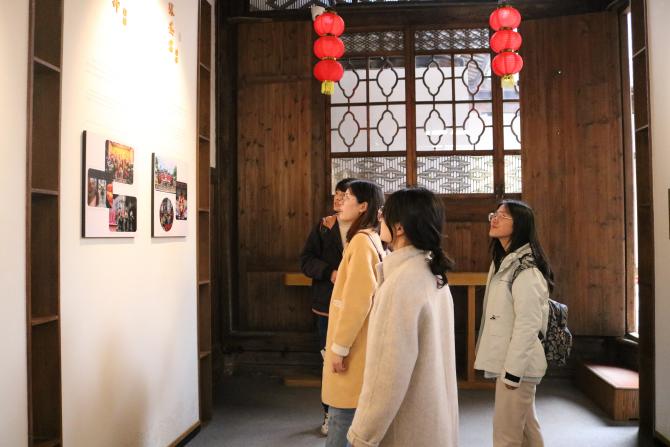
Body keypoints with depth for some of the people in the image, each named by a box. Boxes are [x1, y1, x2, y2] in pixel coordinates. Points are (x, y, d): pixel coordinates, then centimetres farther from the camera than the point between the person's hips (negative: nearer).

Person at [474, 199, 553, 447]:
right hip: (510, 361, 9)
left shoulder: (524, 268, -17)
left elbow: (528, 323, -22)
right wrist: (508, 366, 16)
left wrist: (513, 370, -21)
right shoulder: (504, 262, 14)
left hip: (517, 364, -9)